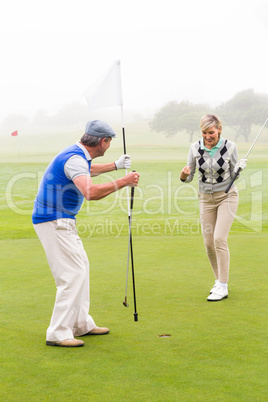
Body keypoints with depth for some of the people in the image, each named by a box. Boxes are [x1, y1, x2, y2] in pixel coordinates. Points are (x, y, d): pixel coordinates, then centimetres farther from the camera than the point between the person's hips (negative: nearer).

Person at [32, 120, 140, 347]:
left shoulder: (79, 155, 11)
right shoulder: (74, 159, -21)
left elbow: (87, 171, 37)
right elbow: (91, 192, -38)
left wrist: (115, 165, 37)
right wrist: (123, 182, -29)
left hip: (62, 221, 11)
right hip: (53, 221, -11)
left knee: (81, 268, 16)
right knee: (73, 274, -12)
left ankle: (81, 324, 24)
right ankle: (58, 333, -8)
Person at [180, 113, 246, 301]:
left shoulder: (230, 147, -12)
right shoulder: (195, 148, -7)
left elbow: (233, 175, -2)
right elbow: (189, 178, -1)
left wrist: (239, 168, -24)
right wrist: (184, 175, -23)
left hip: (227, 196, -3)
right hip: (206, 198, 3)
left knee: (219, 239, -15)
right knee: (209, 242, 2)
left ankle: (223, 287, -6)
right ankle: (219, 281, 22)